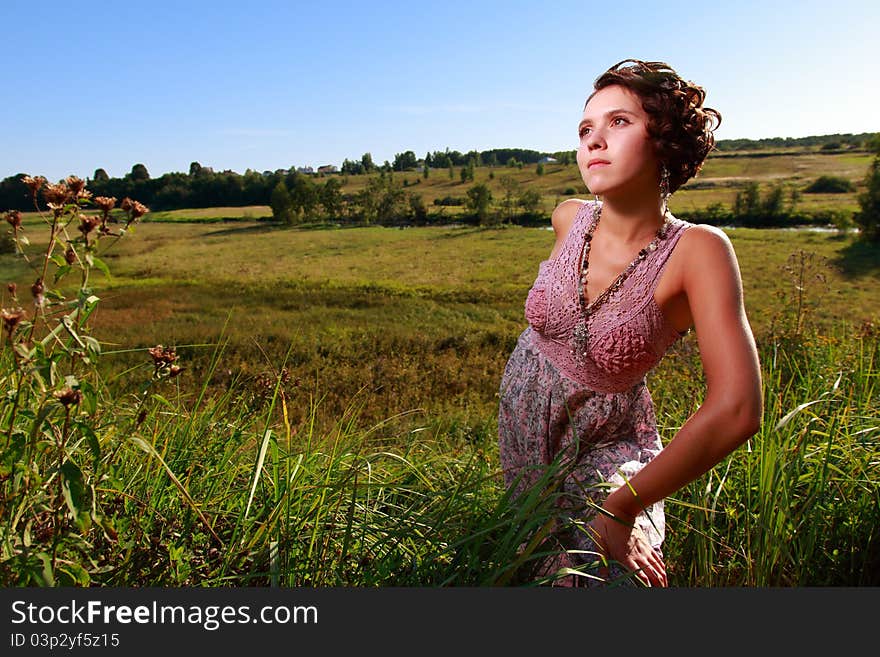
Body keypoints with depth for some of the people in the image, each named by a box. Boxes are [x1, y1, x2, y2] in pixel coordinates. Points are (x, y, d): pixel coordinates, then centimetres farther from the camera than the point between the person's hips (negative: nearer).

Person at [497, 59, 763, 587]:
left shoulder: (698, 249, -27)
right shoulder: (569, 219, -13)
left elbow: (736, 410, -35)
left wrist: (619, 510, -27)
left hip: (604, 450, -4)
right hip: (521, 426, 4)